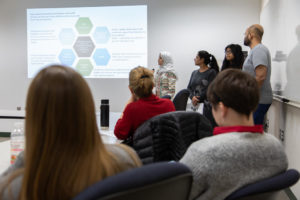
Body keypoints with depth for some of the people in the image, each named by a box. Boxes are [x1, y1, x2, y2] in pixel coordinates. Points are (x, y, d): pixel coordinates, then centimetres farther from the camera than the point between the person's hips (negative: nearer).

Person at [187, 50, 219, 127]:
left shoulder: (212, 72, -4)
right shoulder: (194, 73, 15)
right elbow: (189, 87, 11)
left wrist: (198, 99, -12)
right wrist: (192, 97, -9)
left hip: (208, 104, -6)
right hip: (196, 106, 6)